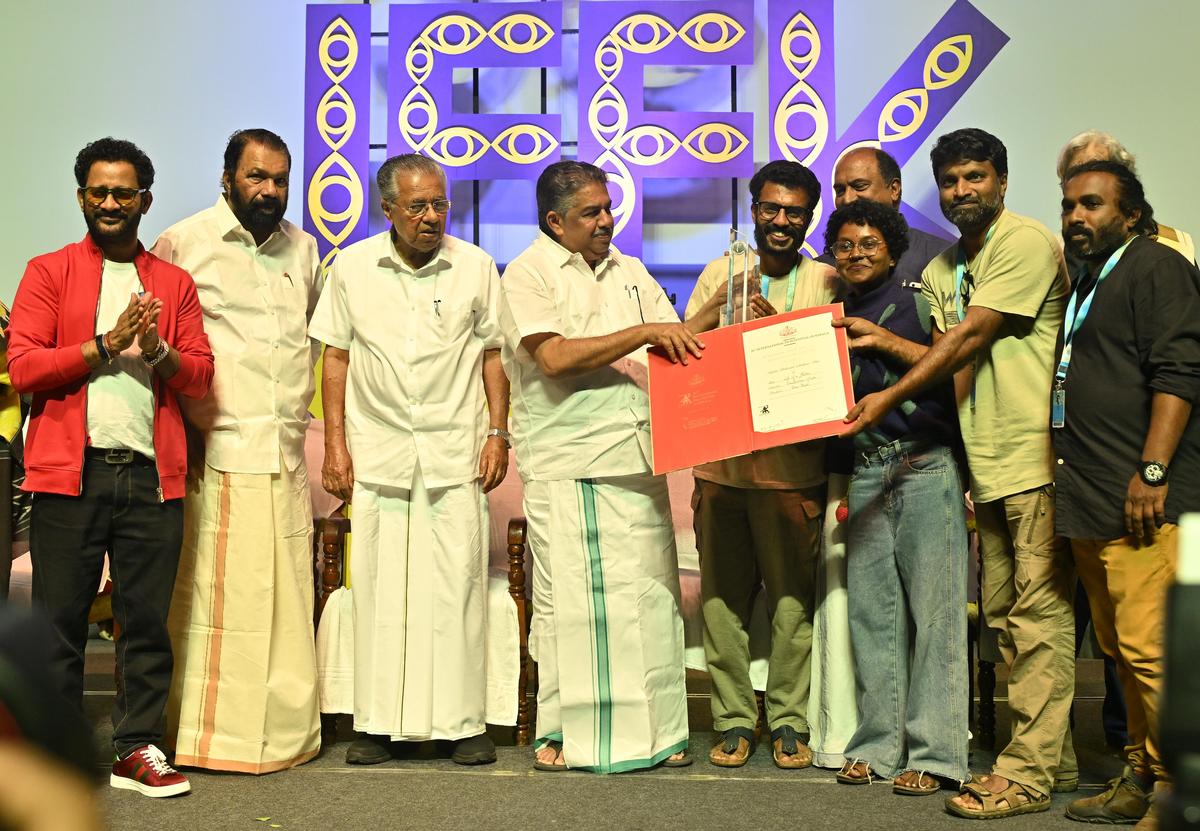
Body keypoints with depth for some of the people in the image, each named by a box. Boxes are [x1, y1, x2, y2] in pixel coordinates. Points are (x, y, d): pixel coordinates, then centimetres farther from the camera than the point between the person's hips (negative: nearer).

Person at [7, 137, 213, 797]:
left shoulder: (175, 283, 15)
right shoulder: (48, 272, 8)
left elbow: (200, 375, 9)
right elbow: (21, 367, -3)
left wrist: (157, 350, -10)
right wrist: (106, 346, -11)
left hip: (151, 473, 2)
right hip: (71, 471, -2)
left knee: (147, 619, 5)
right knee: (60, 619, 4)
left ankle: (137, 750, 15)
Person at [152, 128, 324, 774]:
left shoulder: (302, 248, 16)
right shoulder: (183, 243, 0)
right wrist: (180, 429, -7)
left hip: (286, 454, 5)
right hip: (214, 454, -5)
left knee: (286, 593, 7)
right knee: (214, 593, -3)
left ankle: (283, 728, 16)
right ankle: (210, 732, 8)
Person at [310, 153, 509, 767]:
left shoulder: (475, 267, 4)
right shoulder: (353, 267, 5)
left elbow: (492, 353, 8)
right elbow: (336, 356, 7)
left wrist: (497, 434, 1)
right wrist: (335, 446, 2)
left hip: (455, 452, 0)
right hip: (377, 453, 1)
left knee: (457, 584, -1)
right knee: (378, 586, 3)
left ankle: (462, 721, 8)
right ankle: (379, 723, 13)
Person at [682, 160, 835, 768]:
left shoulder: (826, 281, 5)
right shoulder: (720, 274, 12)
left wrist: (774, 323, -14)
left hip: (792, 464, -2)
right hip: (720, 462, 2)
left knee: (793, 596, 4)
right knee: (723, 597, 6)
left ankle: (789, 720, 17)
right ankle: (733, 719, 18)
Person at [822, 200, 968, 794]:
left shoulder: (918, 304, 5)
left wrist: (882, 339, -12)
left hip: (926, 468, -4)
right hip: (863, 474, 4)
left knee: (933, 607, -4)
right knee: (870, 609, 5)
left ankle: (933, 751, 2)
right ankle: (878, 744, 15)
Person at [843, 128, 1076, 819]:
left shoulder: (1025, 243, -8)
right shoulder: (941, 270, 19)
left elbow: (972, 337, -14)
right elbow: (945, 357, 11)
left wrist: (889, 398, -13)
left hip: (1037, 457, -9)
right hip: (987, 463, 9)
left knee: (1039, 614, -6)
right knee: (1007, 616, 12)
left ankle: (1027, 773, -3)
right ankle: (1056, 757, 23)